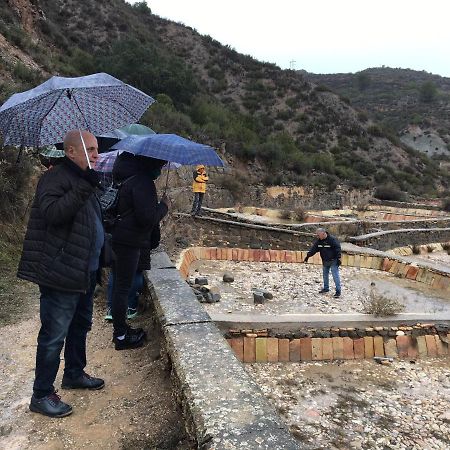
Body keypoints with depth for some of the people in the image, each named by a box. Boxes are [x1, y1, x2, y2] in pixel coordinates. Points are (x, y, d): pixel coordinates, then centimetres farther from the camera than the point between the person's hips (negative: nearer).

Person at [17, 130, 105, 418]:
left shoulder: (81, 180, 16)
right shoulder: (56, 178, -13)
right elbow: (52, 212, -31)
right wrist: (83, 189, -35)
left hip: (84, 273, 10)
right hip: (61, 274, -10)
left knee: (81, 325, 21)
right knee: (54, 335, 0)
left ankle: (74, 374, 40)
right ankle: (41, 395, 16)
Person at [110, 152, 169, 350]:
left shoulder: (131, 176, 12)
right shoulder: (143, 181, -19)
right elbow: (147, 218, -23)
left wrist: (159, 206, 15)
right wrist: (164, 206, -8)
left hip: (119, 239, 10)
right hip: (128, 242, -10)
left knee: (119, 285, 18)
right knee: (123, 287, 0)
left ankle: (120, 328, 33)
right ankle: (121, 336, 14)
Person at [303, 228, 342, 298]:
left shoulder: (332, 239, -20)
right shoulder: (319, 241, 0)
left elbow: (338, 249, -20)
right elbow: (313, 249, 2)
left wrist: (338, 259, -22)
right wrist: (308, 256, -2)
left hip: (333, 261, -7)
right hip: (325, 261, 7)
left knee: (335, 276, -7)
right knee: (325, 275, 17)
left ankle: (338, 291, -1)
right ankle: (326, 288, 31)